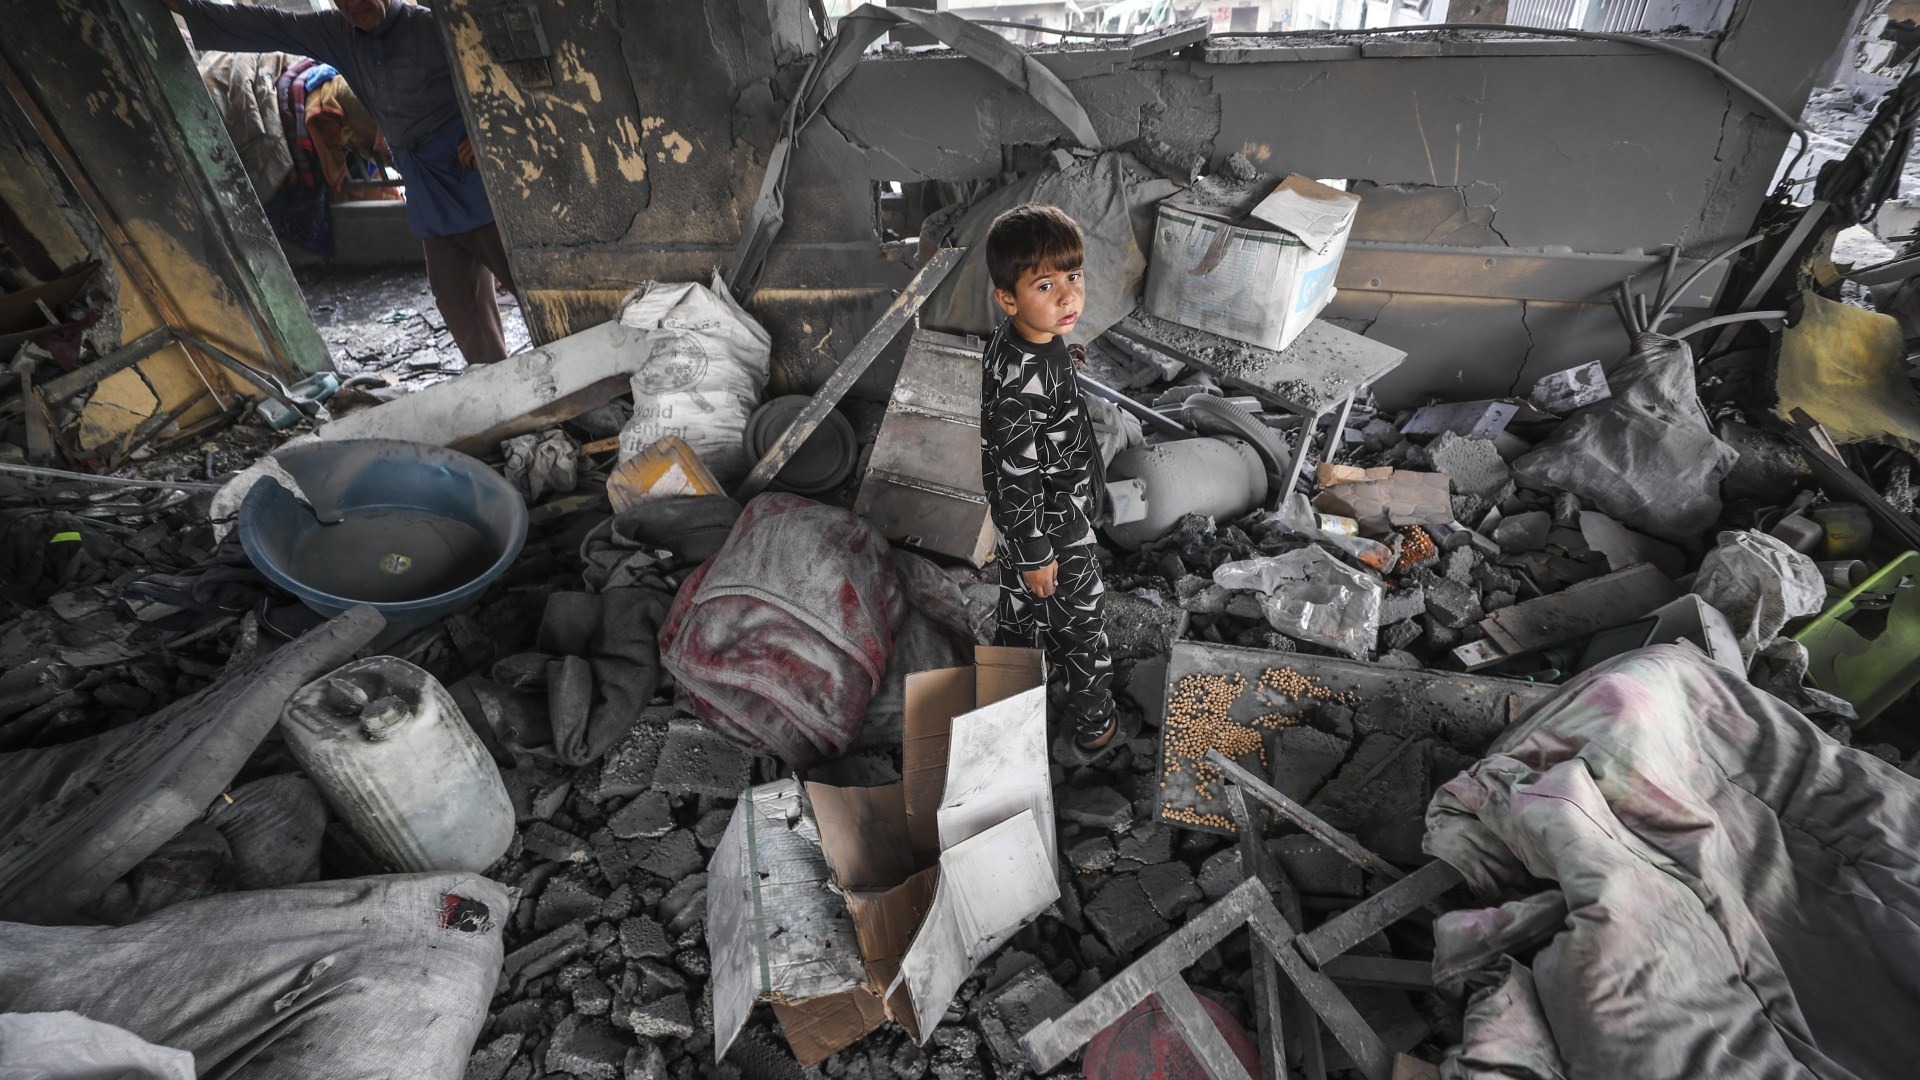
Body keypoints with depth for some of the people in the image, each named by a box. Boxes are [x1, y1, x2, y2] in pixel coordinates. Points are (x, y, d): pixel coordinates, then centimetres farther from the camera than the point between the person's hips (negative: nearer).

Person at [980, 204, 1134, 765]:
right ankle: (1091, 729, 33)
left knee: (1022, 599, 28)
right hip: (1049, 523, -9)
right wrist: (1036, 554, -18)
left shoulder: (1013, 338, -6)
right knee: (1081, 622, 11)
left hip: (1021, 513, 9)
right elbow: (1017, 477, -29)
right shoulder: (1024, 382, -36)